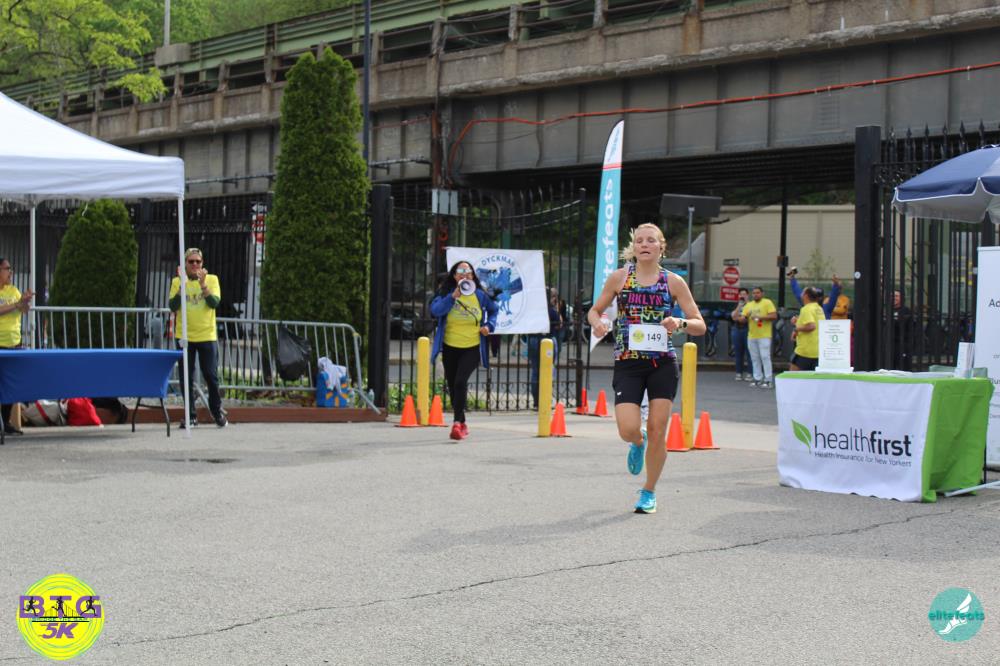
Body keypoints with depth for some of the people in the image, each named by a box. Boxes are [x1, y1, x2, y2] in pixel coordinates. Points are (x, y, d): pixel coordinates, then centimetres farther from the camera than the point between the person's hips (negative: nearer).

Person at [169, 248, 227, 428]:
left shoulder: (211, 279, 2)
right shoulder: (177, 282, 4)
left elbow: (215, 303, -11)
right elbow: (173, 307, -8)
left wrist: (202, 284, -21)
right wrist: (182, 285, -16)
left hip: (207, 336, -1)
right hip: (184, 337, 1)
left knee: (211, 375, 0)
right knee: (186, 378, 2)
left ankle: (217, 411, 14)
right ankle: (191, 415, 10)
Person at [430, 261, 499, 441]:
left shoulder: (480, 295, 0)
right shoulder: (446, 294, -3)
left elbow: (493, 310, 18)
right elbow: (435, 310, -21)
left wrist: (490, 325, 1)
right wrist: (453, 297, -31)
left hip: (472, 348, -2)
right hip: (450, 348, 2)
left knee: (460, 382, -23)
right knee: (452, 386, 9)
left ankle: (457, 423, -22)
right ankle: (462, 425, 27)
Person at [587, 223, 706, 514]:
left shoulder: (673, 282, 2)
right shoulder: (619, 277, 3)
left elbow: (700, 326, 3)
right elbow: (595, 310, 13)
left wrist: (681, 323, -19)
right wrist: (598, 323, -10)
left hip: (663, 363, 0)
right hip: (628, 363, 0)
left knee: (657, 432, 0)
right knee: (628, 430, -13)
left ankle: (649, 492, 20)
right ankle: (638, 442, 27)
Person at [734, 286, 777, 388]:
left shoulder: (767, 303, -1)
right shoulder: (748, 305, 15)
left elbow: (774, 316, -10)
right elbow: (743, 319, 10)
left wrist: (760, 317, -17)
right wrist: (741, 318, -14)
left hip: (764, 336, -6)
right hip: (751, 336, 6)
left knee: (765, 357, -8)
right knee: (755, 358, 8)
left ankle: (768, 380, -7)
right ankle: (757, 378, 15)